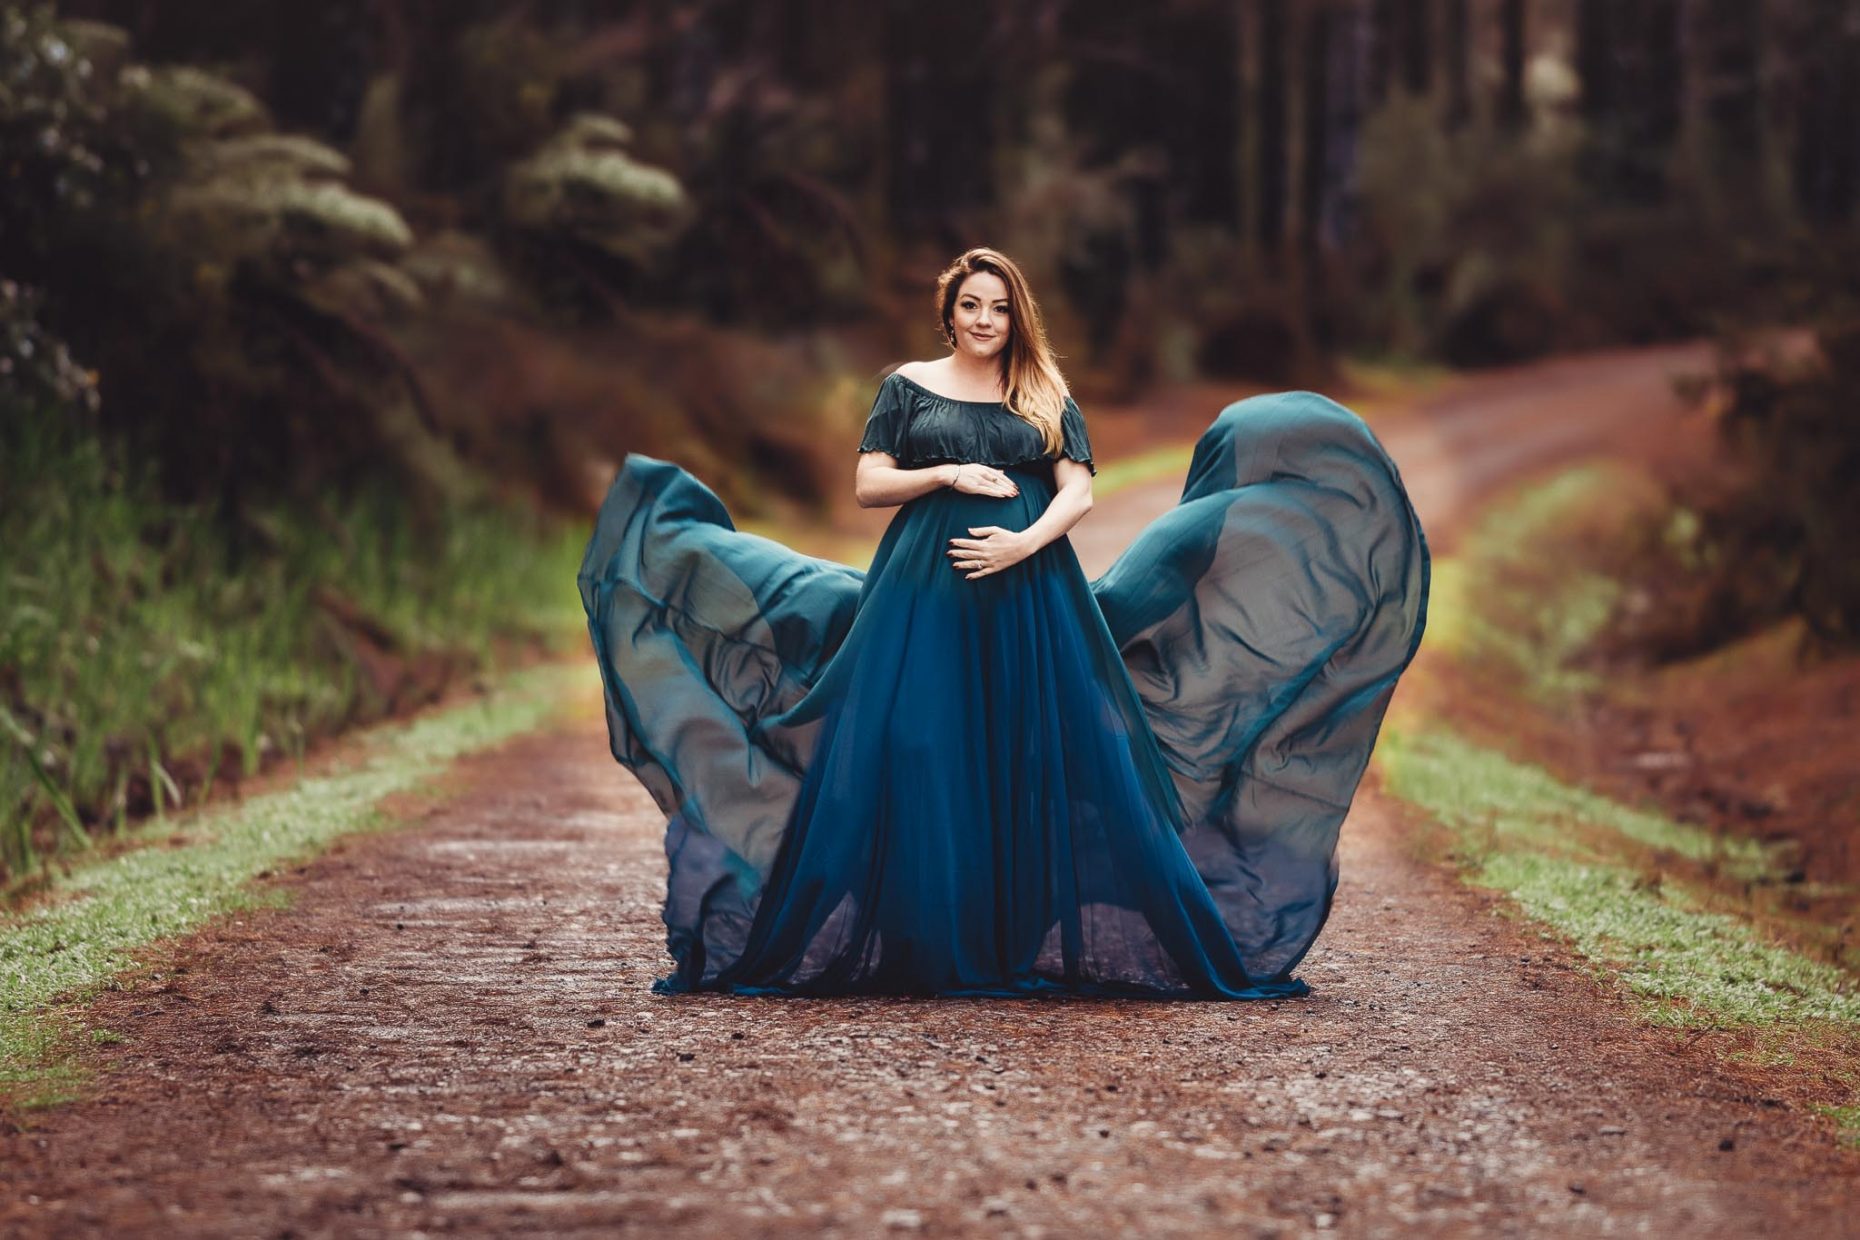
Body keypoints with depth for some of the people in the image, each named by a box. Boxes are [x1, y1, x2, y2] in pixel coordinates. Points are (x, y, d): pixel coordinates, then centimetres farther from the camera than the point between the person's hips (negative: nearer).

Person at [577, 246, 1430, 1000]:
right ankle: (922, 944, -1)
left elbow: (1078, 492, 3)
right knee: (919, 765, -6)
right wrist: (949, 476, -9)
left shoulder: (1048, 399, 13)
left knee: (1033, 765, -3)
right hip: (922, 593, -1)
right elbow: (869, 485, 5)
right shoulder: (908, 387, 11)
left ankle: (1032, 943, 2)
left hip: (1031, 594, 1)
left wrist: (1028, 540, -14)